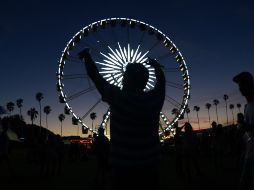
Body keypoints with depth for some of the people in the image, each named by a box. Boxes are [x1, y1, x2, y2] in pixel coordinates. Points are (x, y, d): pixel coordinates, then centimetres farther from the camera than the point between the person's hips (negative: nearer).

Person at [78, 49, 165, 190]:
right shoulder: (154, 99, -2)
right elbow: (161, 80, 18)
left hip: (122, 167, -3)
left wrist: (86, 56, 18)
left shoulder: (117, 97, -11)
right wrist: (155, 65, 37)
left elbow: (95, 76, 1)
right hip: (150, 167, 3)